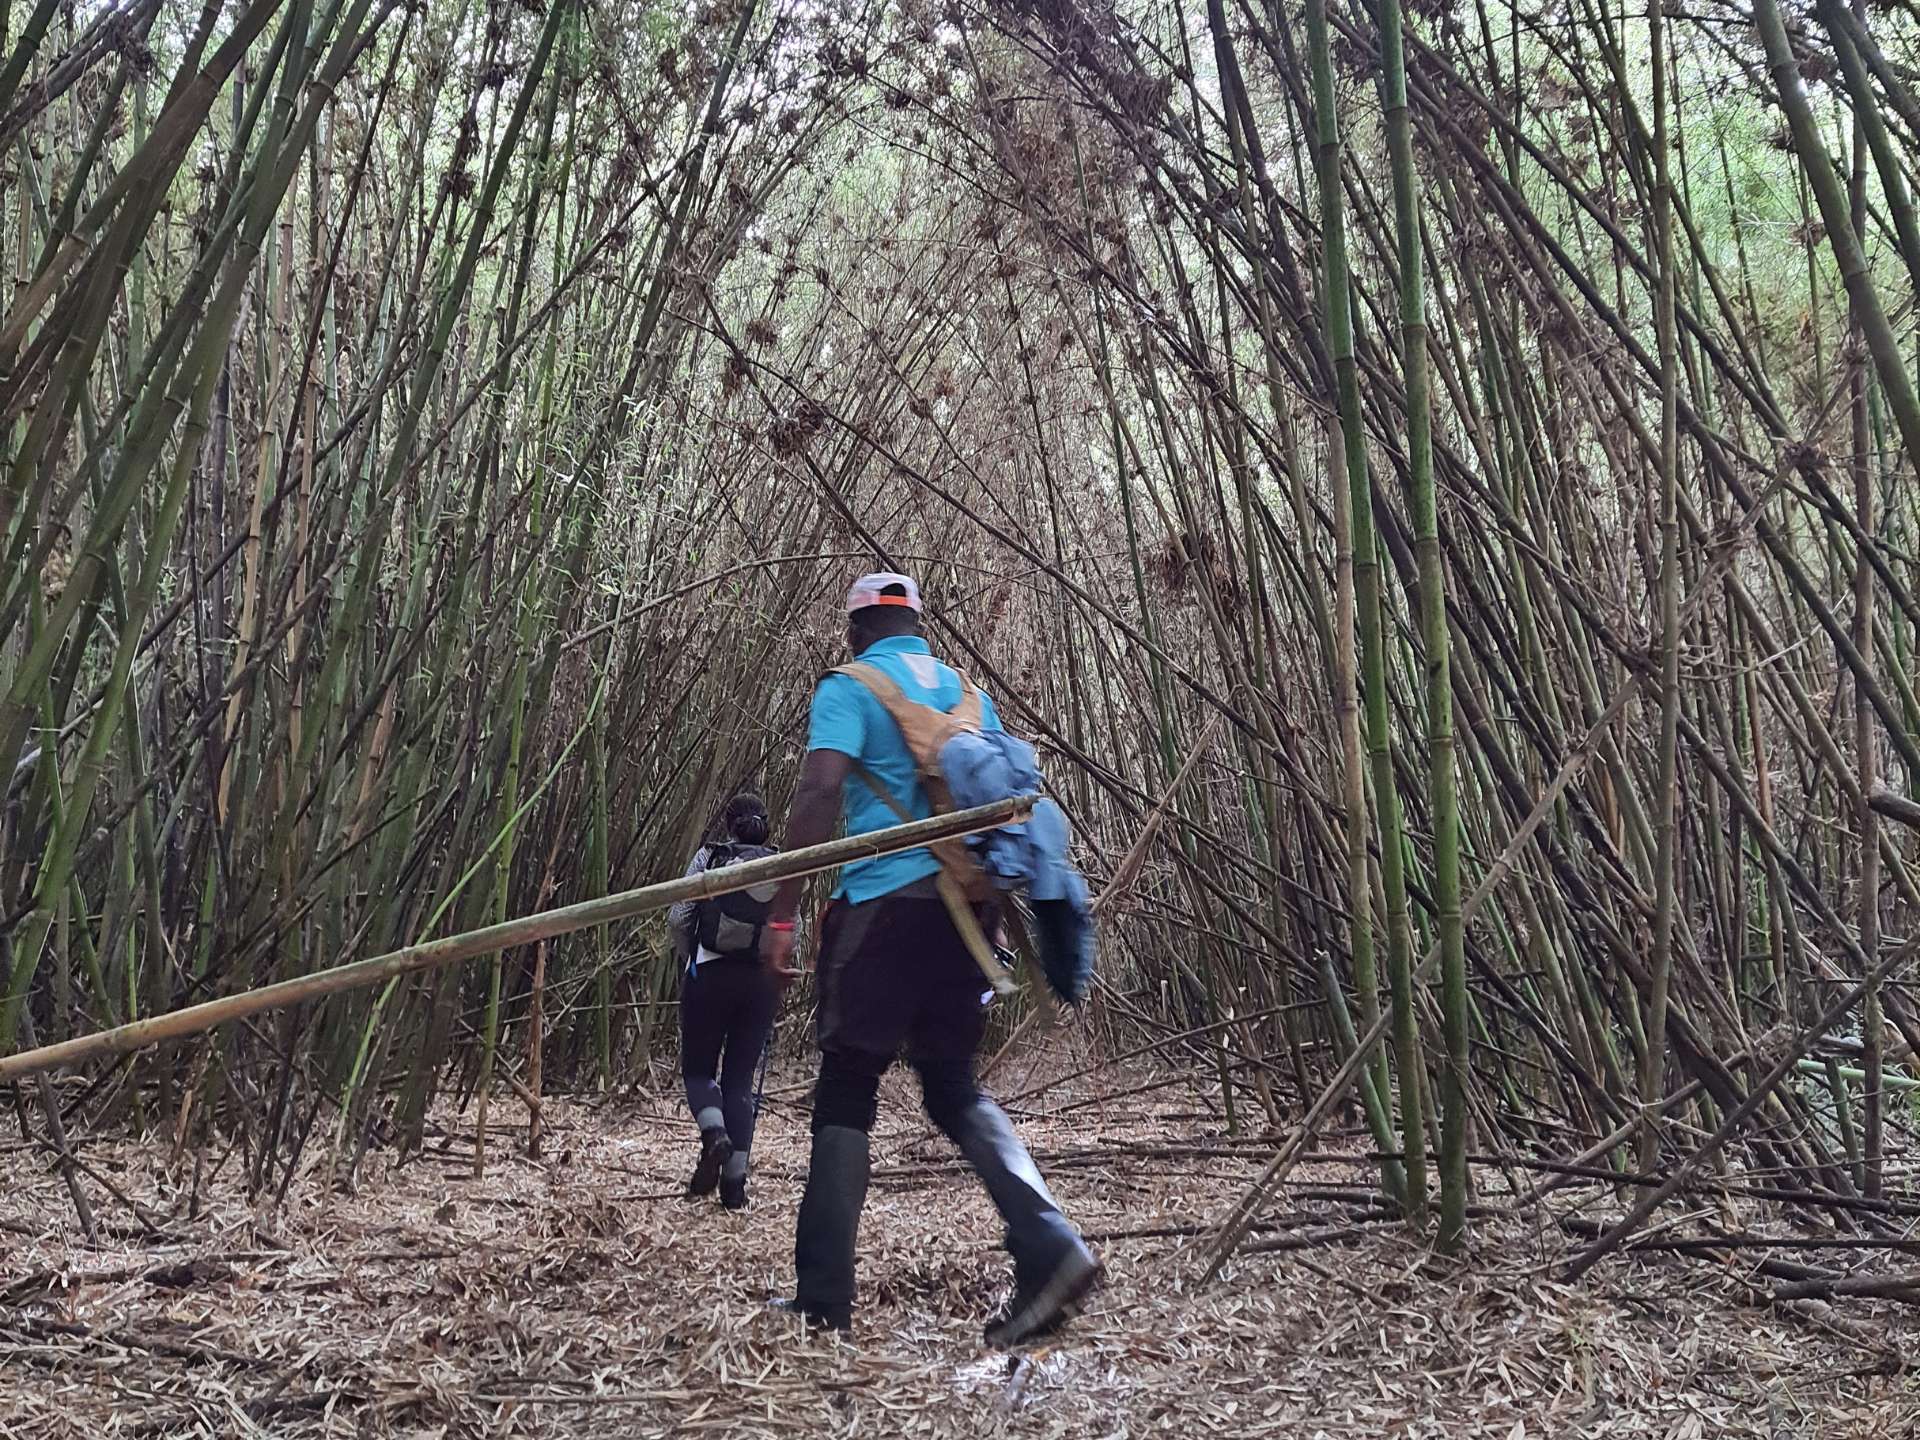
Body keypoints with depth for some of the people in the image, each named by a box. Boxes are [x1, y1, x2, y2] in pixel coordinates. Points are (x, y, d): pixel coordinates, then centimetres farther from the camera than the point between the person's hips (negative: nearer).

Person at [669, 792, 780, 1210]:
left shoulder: (709, 857, 0)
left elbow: (679, 917, -3)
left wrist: (687, 957, 14)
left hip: (709, 976, -2)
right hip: (762, 982, 2)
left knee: (698, 1068, 12)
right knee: (741, 1078, 9)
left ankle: (714, 1134, -17)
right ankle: (735, 1182, 5)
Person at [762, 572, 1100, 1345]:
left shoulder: (849, 687, 0)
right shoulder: (966, 692, 18)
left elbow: (819, 794, -13)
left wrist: (780, 915, -12)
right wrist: (998, 904, 22)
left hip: (883, 902, -5)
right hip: (966, 905, 5)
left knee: (846, 1092, 4)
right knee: (953, 1085, 14)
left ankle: (822, 1297, 5)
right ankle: (1050, 1247, -5)